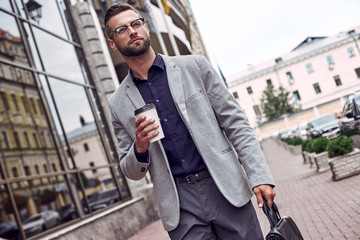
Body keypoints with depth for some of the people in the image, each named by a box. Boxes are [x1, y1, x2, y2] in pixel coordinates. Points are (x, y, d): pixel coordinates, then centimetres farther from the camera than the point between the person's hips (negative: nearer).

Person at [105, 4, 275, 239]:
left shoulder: (194, 66, 1)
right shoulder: (118, 104, 4)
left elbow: (235, 122, 0)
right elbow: (132, 172, 10)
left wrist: (260, 176, -8)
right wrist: (140, 148, -12)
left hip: (225, 188, 0)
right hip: (180, 207, 1)